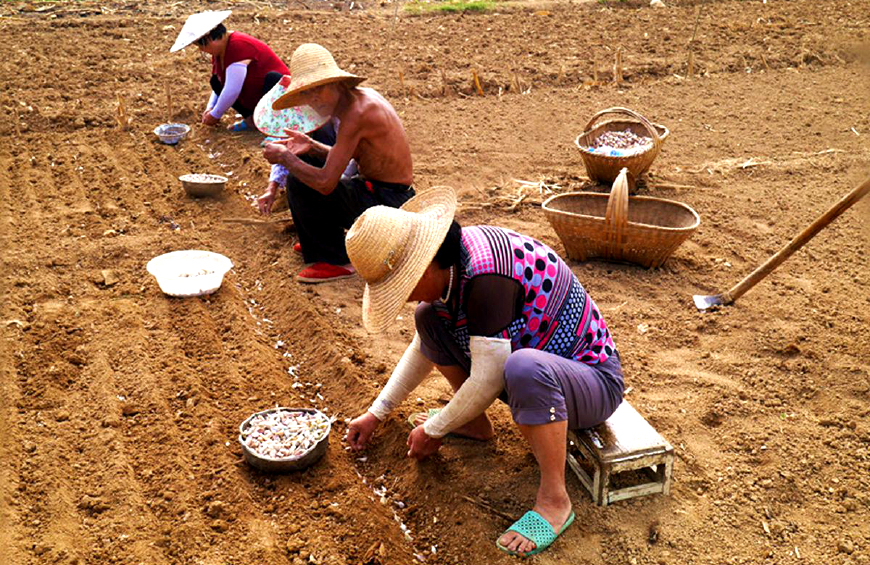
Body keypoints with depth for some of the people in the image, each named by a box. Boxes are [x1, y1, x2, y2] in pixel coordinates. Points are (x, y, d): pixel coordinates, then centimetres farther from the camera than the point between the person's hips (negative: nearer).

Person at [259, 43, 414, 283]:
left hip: (384, 205, -10)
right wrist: (312, 147, 4)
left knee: (298, 182, -16)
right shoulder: (363, 96, 5)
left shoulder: (356, 113, -25)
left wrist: (285, 158, -13)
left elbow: (326, 182, -27)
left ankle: (334, 261, -2)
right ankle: (325, 240, 28)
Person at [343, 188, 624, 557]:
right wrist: (376, 413, 13)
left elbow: (488, 381, -28)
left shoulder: (485, 276, -31)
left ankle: (554, 500, -23)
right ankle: (475, 425, 14)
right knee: (429, 319, 3)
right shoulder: (450, 264, -2)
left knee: (524, 367, -43)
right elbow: (422, 347, 13)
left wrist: (434, 431, -12)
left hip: (593, 383, -9)